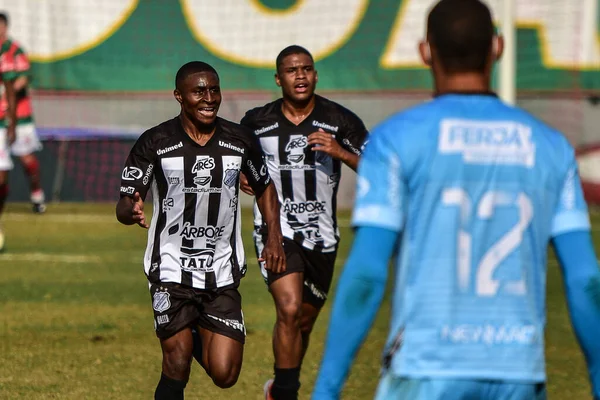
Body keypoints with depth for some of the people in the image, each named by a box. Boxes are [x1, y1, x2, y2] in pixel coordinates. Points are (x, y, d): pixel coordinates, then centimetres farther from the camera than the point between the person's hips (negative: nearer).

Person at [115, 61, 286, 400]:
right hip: (172, 268, -2)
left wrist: (274, 237, 7)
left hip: (223, 272, 2)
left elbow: (265, 187, 20)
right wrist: (131, 211, -31)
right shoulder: (155, 143, -6)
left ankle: (200, 340, 32)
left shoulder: (240, 141, 2)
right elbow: (125, 203, -7)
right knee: (177, 366, -11)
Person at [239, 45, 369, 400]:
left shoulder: (340, 120, -4)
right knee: (289, 309, -22)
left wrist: (340, 152, -24)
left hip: (321, 235, 2)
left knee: (305, 321, 14)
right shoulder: (257, 121, 0)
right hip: (276, 228, -2)